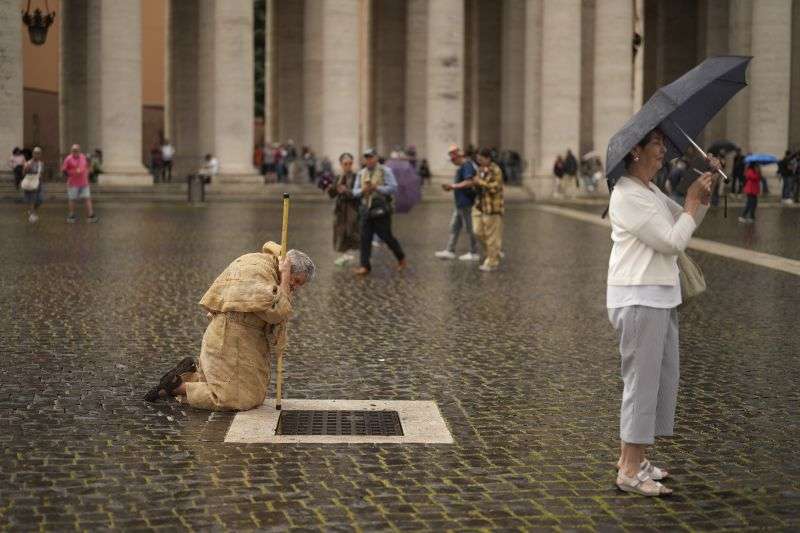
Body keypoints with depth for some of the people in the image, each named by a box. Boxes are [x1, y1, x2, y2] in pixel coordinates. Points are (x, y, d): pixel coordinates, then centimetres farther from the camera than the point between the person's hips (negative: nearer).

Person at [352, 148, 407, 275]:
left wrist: (376, 188, -17)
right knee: (365, 238, -2)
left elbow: (393, 188, -11)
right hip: (366, 209, 5)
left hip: (381, 209, -4)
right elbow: (355, 192, 11)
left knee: (387, 237, 1)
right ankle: (365, 266, -1)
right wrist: (363, 190, -10)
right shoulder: (361, 173, 13)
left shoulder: (385, 171, -2)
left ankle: (401, 259, 22)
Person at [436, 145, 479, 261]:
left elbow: (469, 182, -27)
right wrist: (451, 187, 12)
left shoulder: (467, 166, -17)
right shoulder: (460, 167, 16)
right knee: (454, 227, 11)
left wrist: (453, 186, -23)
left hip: (467, 204, -11)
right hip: (460, 204, 11)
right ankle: (450, 251, 15)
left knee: (469, 228, -1)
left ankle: (474, 253, 7)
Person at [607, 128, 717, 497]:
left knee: (662, 379, 14)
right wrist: (693, 199, -9)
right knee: (642, 380, -5)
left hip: (661, 297, 10)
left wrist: (704, 193, 8)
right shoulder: (628, 195, -16)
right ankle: (630, 472, 3)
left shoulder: (650, 191, 15)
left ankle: (630, 457, 25)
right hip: (638, 300, -10)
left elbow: (685, 222, 23)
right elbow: (673, 241, -18)